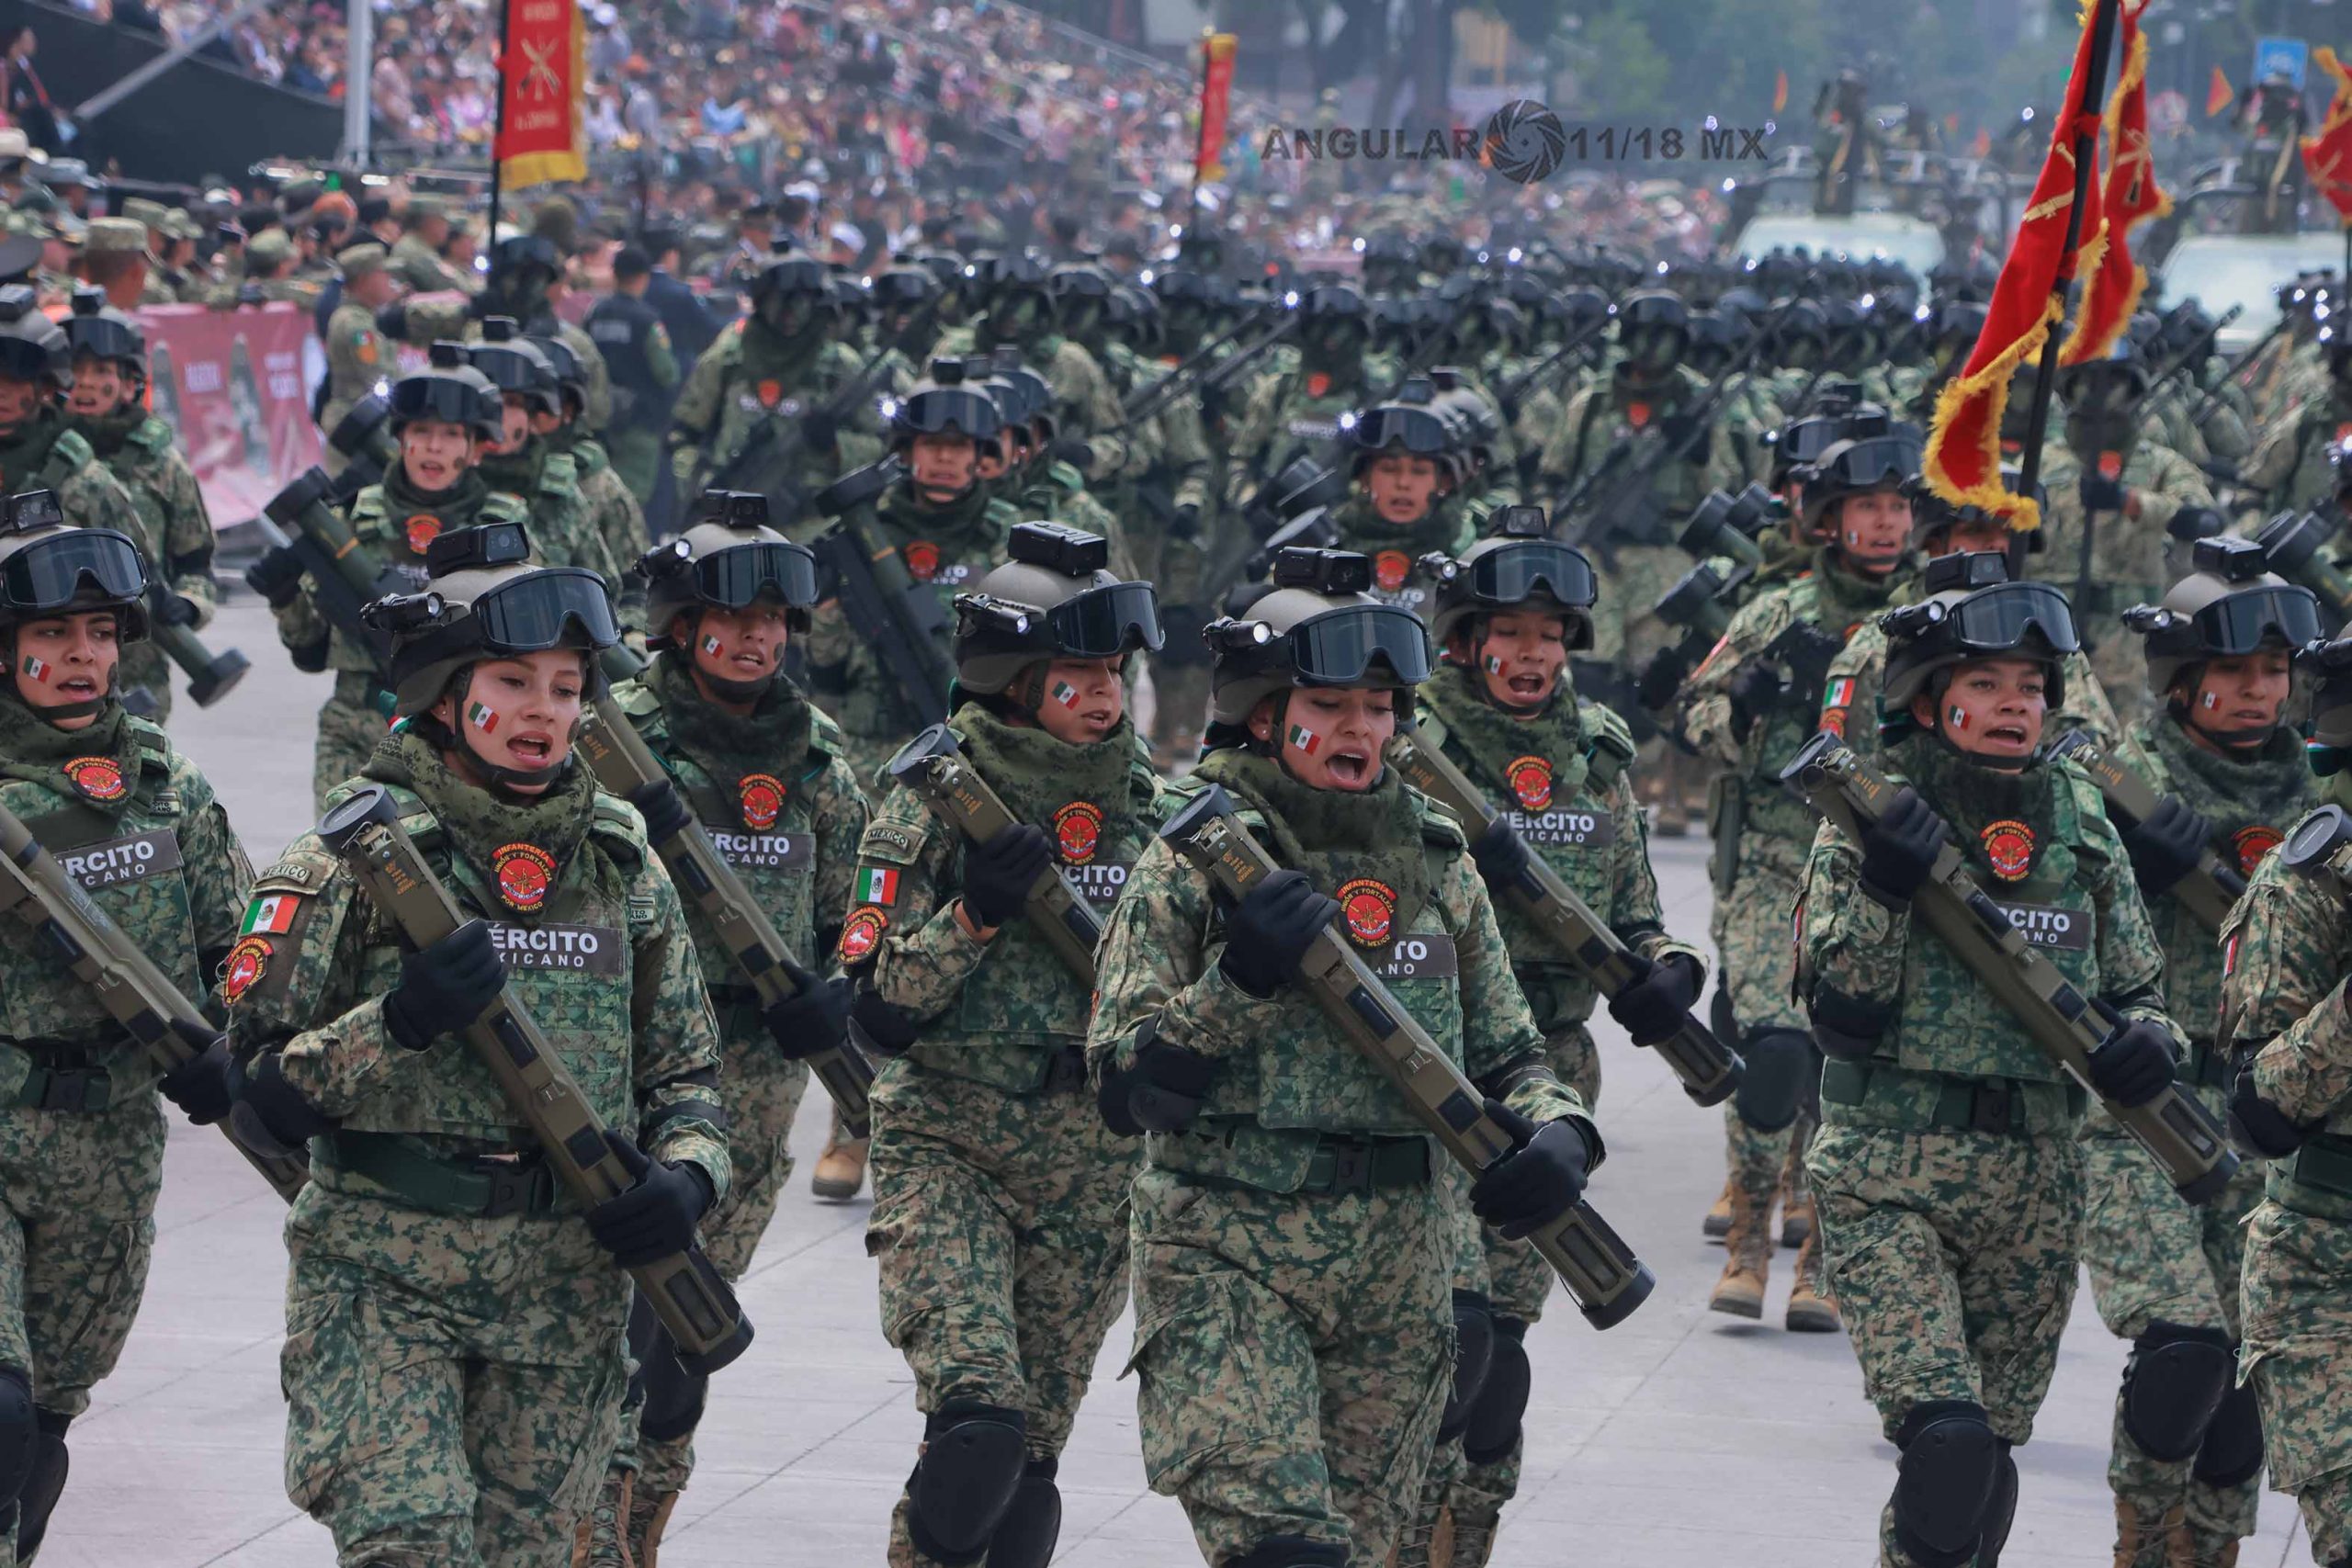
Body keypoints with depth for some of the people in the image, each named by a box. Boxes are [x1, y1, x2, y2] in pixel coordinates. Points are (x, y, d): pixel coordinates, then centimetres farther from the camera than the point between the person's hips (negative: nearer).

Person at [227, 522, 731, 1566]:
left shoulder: (623, 865, 8)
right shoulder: (353, 856, -5)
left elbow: (685, 1069, 15)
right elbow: (262, 1088, -8)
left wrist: (687, 1180, -6)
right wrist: (400, 1024, -23)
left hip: (568, 1287, 4)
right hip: (383, 1280, -4)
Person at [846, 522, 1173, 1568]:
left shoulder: (1148, 808, 7)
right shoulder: (933, 808, -7)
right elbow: (879, 1013, -10)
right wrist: (976, 912, -22)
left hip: (1093, 1176, 4)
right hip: (945, 1155, -4)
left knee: (1032, 1449, 6)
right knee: (980, 1419, -22)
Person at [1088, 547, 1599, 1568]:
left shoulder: (1436, 863, 10)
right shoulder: (1194, 862, -3)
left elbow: (1507, 1052, 15)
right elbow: (1126, 1086, -7)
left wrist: (1556, 1132, -6)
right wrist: (1236, 981, -22)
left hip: (1397, 1265, 5)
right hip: (1224, 1260, -5)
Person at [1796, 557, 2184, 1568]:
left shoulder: (2081, 827, 7)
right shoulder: (1872, 821, -4)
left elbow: (2137, 984, 15)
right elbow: (1840, 1015, -10)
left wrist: (2145, 1037, -8)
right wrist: (1882, 891, -24)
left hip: (2034, 1181, 4)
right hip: (1885, 1176, -4)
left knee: (1992, 1449, 11)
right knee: (1946, 1439, -21)